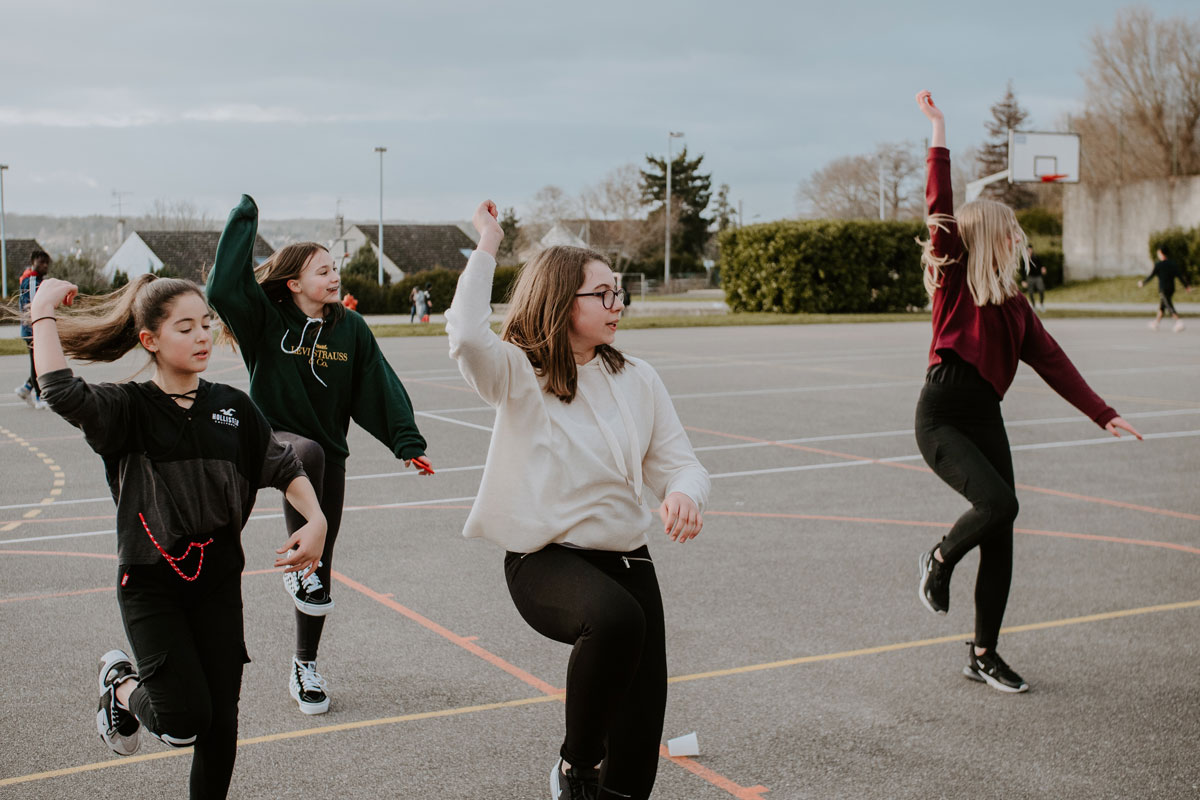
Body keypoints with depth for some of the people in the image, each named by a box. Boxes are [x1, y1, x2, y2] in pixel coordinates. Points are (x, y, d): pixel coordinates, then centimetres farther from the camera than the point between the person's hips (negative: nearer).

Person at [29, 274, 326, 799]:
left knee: (221, 720, 5)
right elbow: (60, 392, -27)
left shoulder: (233, 407, 4)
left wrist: (315, 521, -8)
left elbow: (284, 467, 8)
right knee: (184, 722, -10)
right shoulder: (128, 409, -8)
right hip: (151, 583, -4)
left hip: (218, 581, 4)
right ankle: (122, 685, 24)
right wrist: (44, 311, -19)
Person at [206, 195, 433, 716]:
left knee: (322, 561, 6)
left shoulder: (350, 327, 0)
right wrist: (243, 220, -19)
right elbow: (223, 287, -24)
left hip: (330, 452, 3)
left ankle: (304, 665, 21)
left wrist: (406, 443, -11)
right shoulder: (266, 320, -8)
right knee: (307, 454, -41)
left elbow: (380, 386, -2)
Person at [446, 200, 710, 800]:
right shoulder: (519, 376, -6)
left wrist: (684, 493, -18)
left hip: (626, 555, 5)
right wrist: (486, 247, -18)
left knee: (644, 706, -2)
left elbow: (677, 461, 6)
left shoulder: (636, 379, 7)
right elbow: (468, 336, -28)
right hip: (545, 559, -5)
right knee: (616, 617, -35)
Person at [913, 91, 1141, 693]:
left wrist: (1102, 413, 9)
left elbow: (1051, 360, 14)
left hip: (986, 418, 6)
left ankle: (983, 654, 18)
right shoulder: (954, 279, -1)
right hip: (941, 417, -6)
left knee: (1001, 540, 4)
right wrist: (938, 133, -12)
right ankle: (939, 560, 7)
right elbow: (940, 211, -11)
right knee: (999, 503, -25)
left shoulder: (1013, 302, 15)